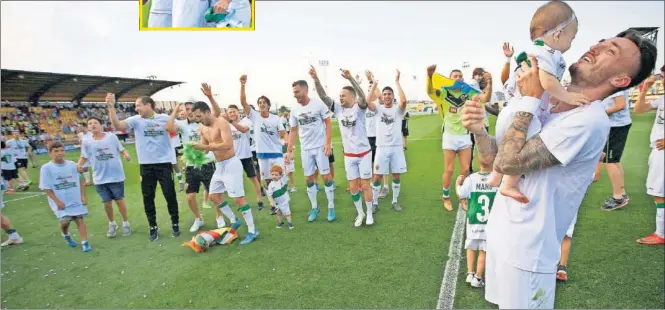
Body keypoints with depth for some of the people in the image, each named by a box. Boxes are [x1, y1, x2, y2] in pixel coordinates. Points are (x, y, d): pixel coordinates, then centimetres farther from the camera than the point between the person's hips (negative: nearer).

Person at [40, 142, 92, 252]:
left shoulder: (72, 165, 1)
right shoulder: (46, 168, -8)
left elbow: (79, 181, 8)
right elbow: (46, 188, -7)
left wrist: (83, 195, 2)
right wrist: (57, 201, -12)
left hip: (76, 200, 2)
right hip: (60, 202, -2)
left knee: (79, 219, -1)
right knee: (65, 221, -7)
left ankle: (84, 242, 4)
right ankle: (65, 235, 28)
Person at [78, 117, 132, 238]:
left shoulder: (112, 136, -5)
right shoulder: (87, 142, -1)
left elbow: (121, 149, 0)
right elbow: (84, 157, 5)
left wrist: (127, 155, -21)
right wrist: (79, 165, -14)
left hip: (116, 176, -2)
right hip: (100, 178, 2)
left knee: (119, 200, 8)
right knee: (107, 203, 12)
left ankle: (125, 223, 27)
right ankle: (112, 224, 34)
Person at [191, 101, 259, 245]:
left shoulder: (221, 123, -18)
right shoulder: (203, 128, 8)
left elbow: (228, 144, -30)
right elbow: (205, 148, 13)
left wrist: (206, 146, -30)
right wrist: (196, 150, -8)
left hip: (231, 164, -9)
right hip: (219, 166, 9)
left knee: (238, 198, -8)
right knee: (213, 196, 15)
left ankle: (252, 231, 1)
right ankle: (233, 221, 31)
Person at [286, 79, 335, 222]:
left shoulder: (318, 104, -10)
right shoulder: (294, 110, 2)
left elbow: (328, 124, -5)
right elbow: (293, 131, 8)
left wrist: (328, 143, -14)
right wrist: (289, 150, 3)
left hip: (320, 146, -4)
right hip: (305, 149, 4)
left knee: (326, 176, 0)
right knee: (309, 178, 8)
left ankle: (331, 207, 13)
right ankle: (314, 207, 22)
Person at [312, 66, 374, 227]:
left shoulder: (359, 108, -11)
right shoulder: (338, 109, -1)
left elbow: (362, 96, -31)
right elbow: (323, 96, -8)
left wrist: (350, 78, -43)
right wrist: (315, 78, -20)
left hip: (364, 153, -4)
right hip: (349, 155, 4)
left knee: (365, 186, 5)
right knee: (353, 187, 9)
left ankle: (369, 214, 22)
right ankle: (360, 213, 27)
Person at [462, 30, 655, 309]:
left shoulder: (590, 119, -22)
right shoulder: (544, 101, 3)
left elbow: (508, 162, -28)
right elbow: (495, 157, 4)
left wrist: (530, 99, -20)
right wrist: (478, 131, -17)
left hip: (525, 249, -7)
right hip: (499, 232, 8)